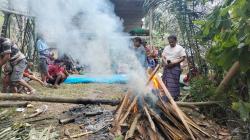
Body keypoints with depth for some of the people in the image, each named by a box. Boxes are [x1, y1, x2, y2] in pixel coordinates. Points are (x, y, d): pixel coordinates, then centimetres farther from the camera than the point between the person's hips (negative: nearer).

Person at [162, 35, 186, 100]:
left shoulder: (180, 48, -1)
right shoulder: (166, 48, 14)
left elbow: (183, 58, -7)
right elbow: (163, 57, 13)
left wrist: (173, 63, -16)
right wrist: (165, 63, -8)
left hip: (175, 68, -5)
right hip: (166, 67, 5)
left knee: (174, 83, -6)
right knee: (166, 83, 5)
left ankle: (174, 97, 3)